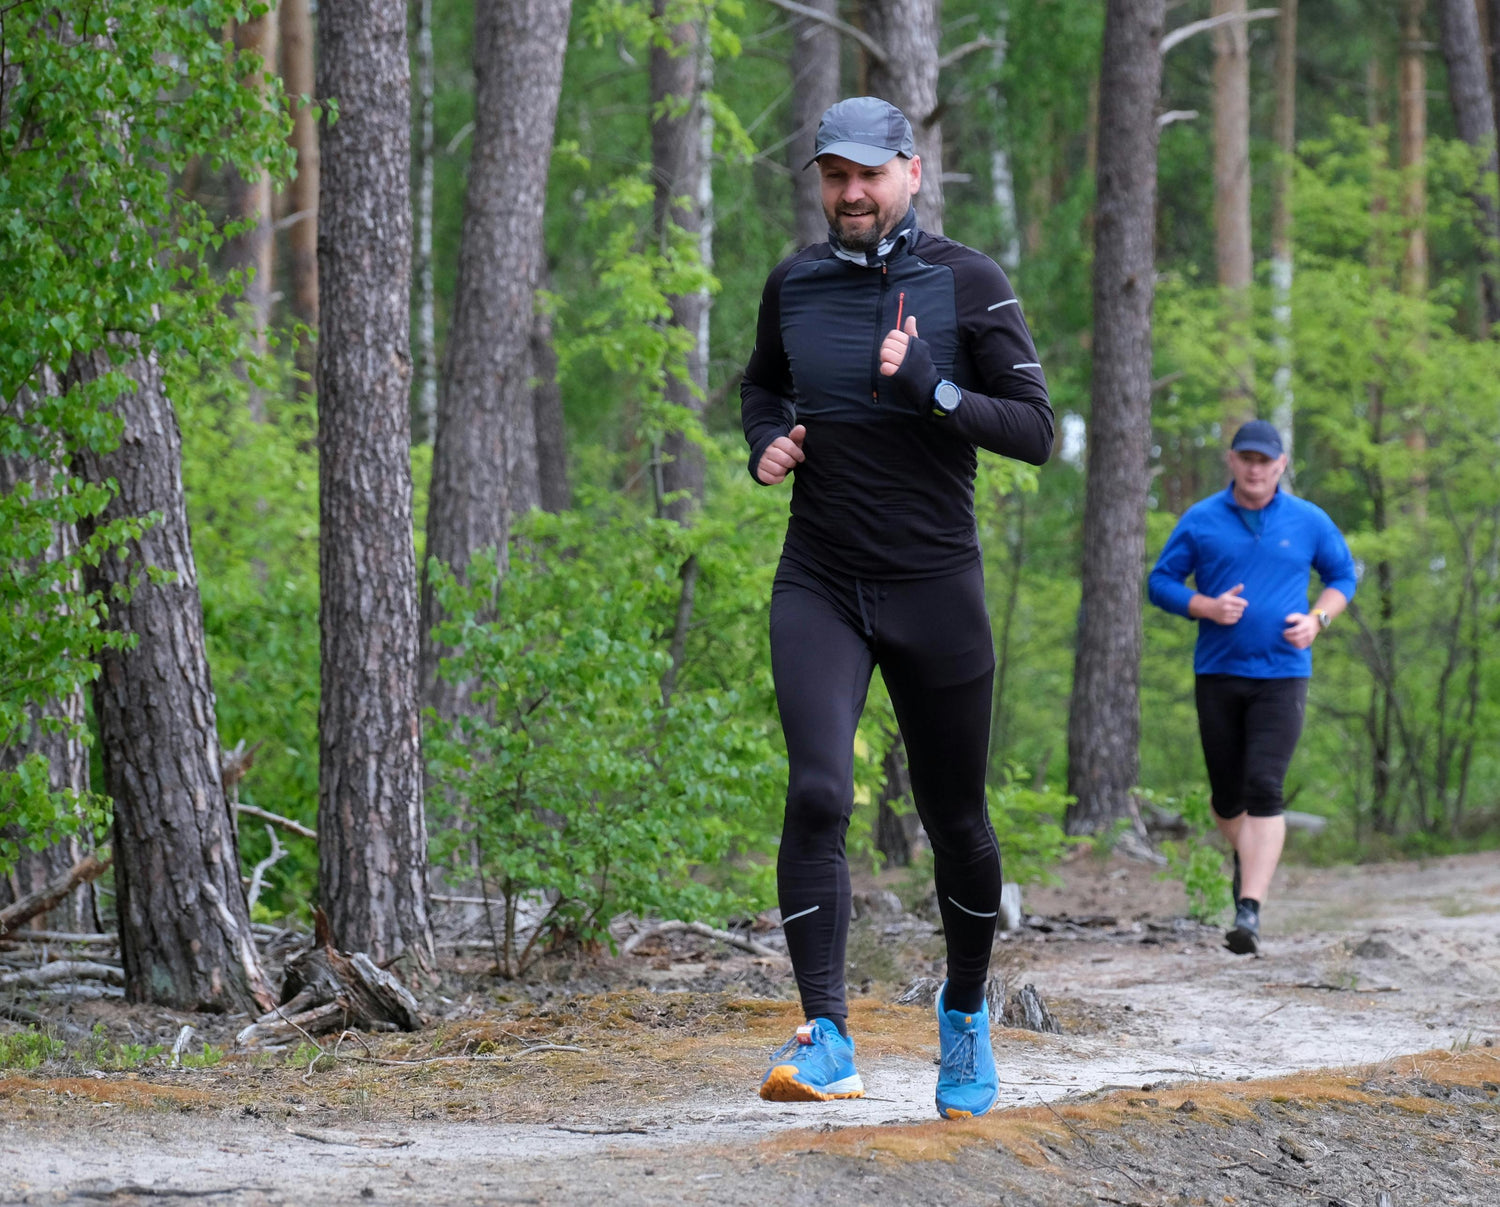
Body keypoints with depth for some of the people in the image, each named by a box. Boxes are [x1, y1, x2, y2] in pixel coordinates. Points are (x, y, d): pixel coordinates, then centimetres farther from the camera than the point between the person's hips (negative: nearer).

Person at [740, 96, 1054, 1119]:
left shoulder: (967, 284, -4)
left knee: (956, 818, 8)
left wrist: (927, 389, -21)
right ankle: (827, 1041, -22)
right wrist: (768, 443, 4)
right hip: (819, 585, 1)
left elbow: (1036, 432, -8)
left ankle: (967, 1013, 33)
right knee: (818, 794, -18)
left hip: (935, 585, -1)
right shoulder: (794, 285, 6)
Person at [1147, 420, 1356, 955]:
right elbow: (1160, 582, 5)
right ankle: (1246, 856, 43)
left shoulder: (1308, 522, 3)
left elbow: (1343, 576, 15)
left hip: (1282, 675, -2)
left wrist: (1317, 619, -4)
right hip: (1217, 673, 2)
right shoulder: (1200, 521, 2)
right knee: (1227, 795, 9)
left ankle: (1250, 912, -20)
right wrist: (1207, 607, -13)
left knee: (1263, 790, -15)